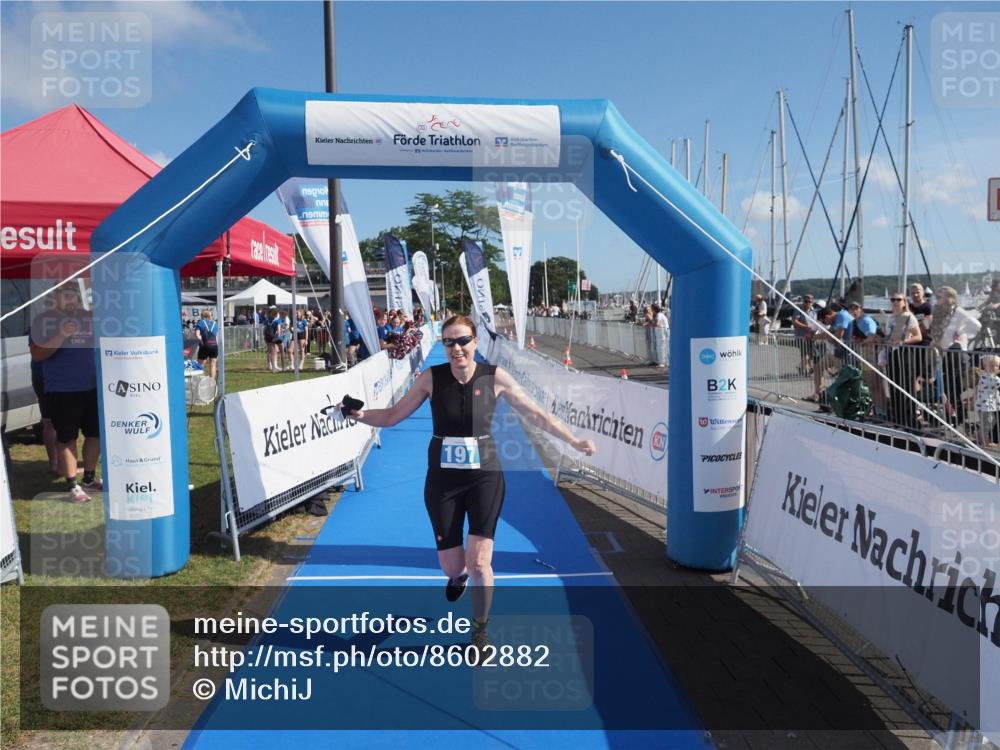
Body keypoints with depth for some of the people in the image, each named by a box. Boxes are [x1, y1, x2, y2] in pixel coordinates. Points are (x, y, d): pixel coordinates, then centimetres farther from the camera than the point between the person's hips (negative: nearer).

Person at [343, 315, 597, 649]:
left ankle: (480, 630, 20)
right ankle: (459, 576, 48)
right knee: (450, 566, 6)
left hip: (484, 475, -1)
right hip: (443, 480, 1)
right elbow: (392, 416, 0)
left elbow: (536, 414, 0)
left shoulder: (495, 377, -8)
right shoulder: (432, 377, -6)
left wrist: (574, 441, -2)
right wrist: (359, 414, -16)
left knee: (479, 562, -9)